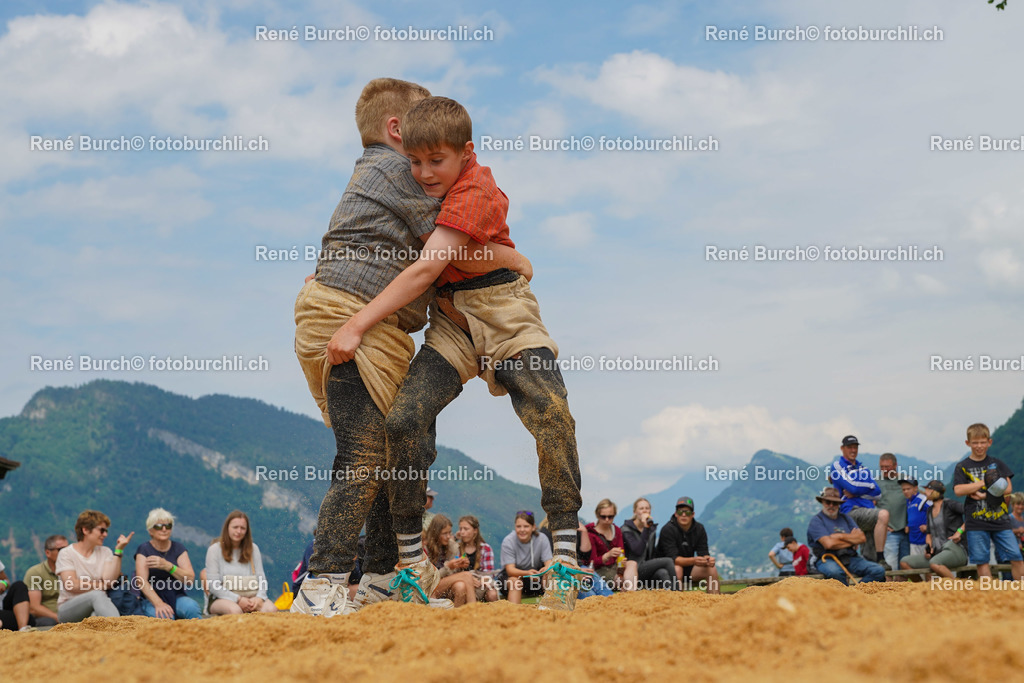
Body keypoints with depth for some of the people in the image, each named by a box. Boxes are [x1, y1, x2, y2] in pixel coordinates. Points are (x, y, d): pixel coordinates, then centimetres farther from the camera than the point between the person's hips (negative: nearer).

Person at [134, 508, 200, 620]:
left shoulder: (178, 549, 9)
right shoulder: (144, 550, 3)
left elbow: (190, 579, -5)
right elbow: (142, 582, -12)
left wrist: (167, 566, -21)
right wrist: (158, 603, -28)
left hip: (177, 597, 3)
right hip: (152, 599, -3)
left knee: (192, 607, -31)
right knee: (164, 616, -37)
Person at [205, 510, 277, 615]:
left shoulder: (253, 548, 14)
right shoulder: (215, 549, 3)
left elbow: (261, 578, 7)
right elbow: (213, 586, -5)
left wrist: (259, 597, -15)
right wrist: (238, 599, -16)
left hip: (250, 596, 3)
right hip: (223, 598, -3)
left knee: (271, 609, -29)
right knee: (235, 610, -39)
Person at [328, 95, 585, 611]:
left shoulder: (475, 191, -17)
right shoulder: (433, 186, 7)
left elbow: (425, 269, -25)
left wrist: (358, 324, -27)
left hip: (507, 320, -6)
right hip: (452, 325, 6)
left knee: (552, 415, -27)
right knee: (403, 419, -16)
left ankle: (566, 563, -22)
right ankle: (410, 559, -4)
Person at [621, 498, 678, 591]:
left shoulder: (652, 528, 15)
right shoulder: (627, 529, -5)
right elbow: (638, 551, -20)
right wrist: (645, 528, -21)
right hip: (634, 571, -6)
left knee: (663, 573, -30)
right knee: (668, 561, -24)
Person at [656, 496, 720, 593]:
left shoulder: (699, 529, 1)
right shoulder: (668, 530, -17)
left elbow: (703, 553, -5)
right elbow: (673, 558, -26)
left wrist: (707, 559, -31)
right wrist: (693, 560, -43)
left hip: (688, 568, 5)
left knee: (712, 569, -15)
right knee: (677, 569, -36)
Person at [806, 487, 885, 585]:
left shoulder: (845, 517, 18)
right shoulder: (816, 521, 0)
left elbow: (861, 538, 5)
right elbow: (829, 544, -14)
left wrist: (841, 536, -7)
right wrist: (852, 540, 0)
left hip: (850, 558, 5)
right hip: (827, 559, -5)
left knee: (879, 570, -16)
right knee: (835, 572, -41)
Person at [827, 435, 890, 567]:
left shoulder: (862, 467, 24)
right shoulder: (837, 465, 5)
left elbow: (877, 493, 10)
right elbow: (852, 486, -11)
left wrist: (855, 492, -4)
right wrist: (869, 486, 6)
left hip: (867, 510, 7)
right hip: (851, 511, -6)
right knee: (883, 515, -30)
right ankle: (881, 560, -33)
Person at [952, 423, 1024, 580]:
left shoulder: (997, 464, 11)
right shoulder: (962, 467, 5)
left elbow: (1008, 488, 1)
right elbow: (958, 490, -9)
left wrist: (984, 495, -12)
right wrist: (985, 482, -11)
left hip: (1000, 519, 1)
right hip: (976, 522, -1)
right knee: (982, 561, -1)